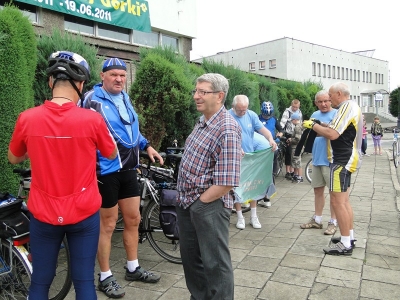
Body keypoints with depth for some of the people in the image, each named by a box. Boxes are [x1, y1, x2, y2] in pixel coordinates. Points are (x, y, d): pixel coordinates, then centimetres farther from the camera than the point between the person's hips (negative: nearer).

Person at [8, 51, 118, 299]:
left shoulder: (27, 119, -9)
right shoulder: (92, 119, -14)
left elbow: (13, 158, 9)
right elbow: (112, 154, 4)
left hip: (43, 215, 2)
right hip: (84, 214, -1)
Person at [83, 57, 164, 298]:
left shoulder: (125, 98, 12)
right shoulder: (93, 100, -11)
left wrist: (147, 146, 15)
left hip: (129, 169, 7)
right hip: (106, 172, -7)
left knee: (133, 219, 14)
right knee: (108, 224, 4)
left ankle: (133, 269, 32)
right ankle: (105, 277, 22)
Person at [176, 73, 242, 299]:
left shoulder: (227, 130, -21)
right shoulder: (202, 121, 8)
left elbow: (226, 183, -25)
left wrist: (199, 202, -13)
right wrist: (187, 200, 11)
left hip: (209, 205, -9)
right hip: (187, 203, 9)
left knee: (216, 263, 6)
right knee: (191, 258, 22)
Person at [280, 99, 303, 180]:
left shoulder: (299, 112, 8)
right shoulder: (287, 111, -11)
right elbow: (282, 122, -24)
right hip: (288, 135, -6)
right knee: (288, 153, -6)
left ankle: (292, 170, 20)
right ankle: (287, 172, -1)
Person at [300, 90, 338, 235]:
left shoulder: (336, 114, -6)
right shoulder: (315, 115, 14)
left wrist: (324, 126, -29)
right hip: (317, 159, 7)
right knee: (318, 190, 14)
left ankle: (333, 222, 14)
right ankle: (317, 220, 26)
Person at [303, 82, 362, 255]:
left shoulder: (346, 107, -16)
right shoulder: (352, 106, 17)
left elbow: (332, 134, -25)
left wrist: (313, 125, -13)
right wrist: (321, 126, 7)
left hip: (342, 160, -11)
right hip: (346, 158, 11)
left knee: (337, 201, -7)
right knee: (344, 200, 17)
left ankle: (345, 245, -1)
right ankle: (349, 237, 26)